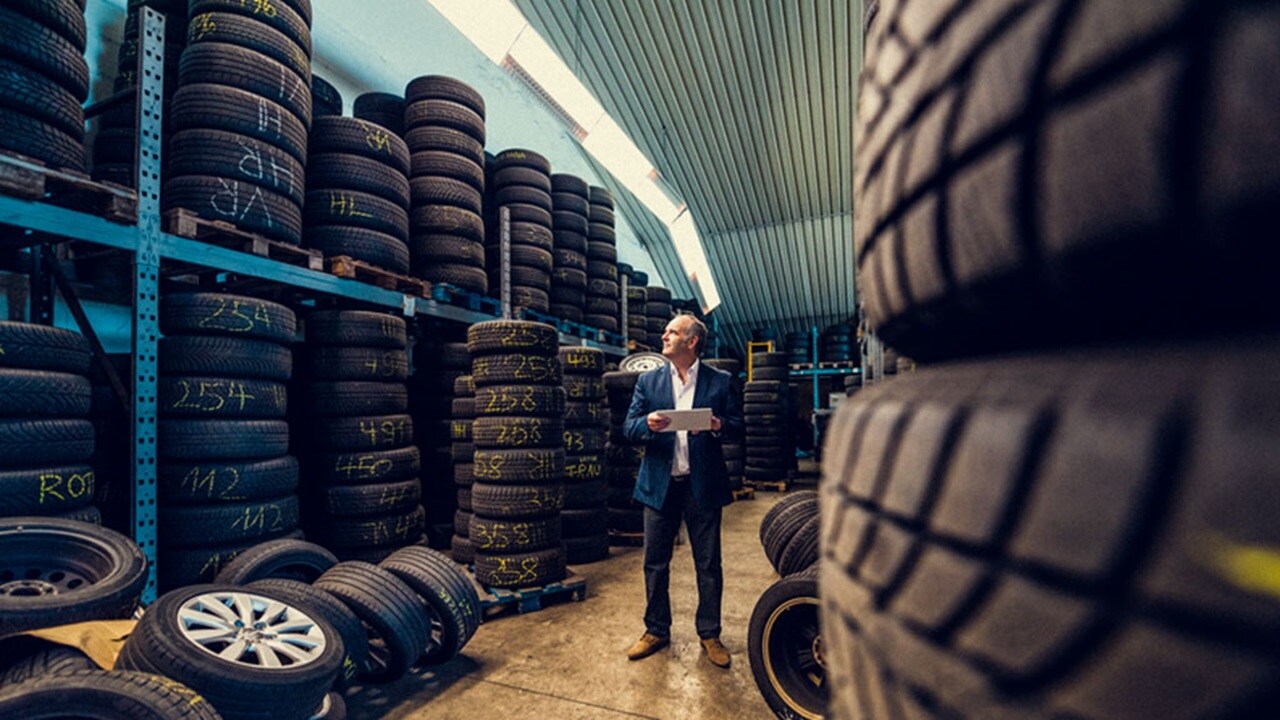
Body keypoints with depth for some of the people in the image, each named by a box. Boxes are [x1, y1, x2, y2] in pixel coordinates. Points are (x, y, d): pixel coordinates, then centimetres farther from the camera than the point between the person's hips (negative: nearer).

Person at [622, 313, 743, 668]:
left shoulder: (720, 381, 1)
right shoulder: (648, 381, 6)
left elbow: (737, 425, 2)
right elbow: (629, 429, 2)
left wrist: (719, 425, -19)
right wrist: (647, 424, -19)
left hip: (704, 485, -1)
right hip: (660, 484, 2)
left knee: (709, 565, 10)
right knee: (655, 563, 11)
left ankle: (709, 634, 29)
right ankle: (656, 631, 31)